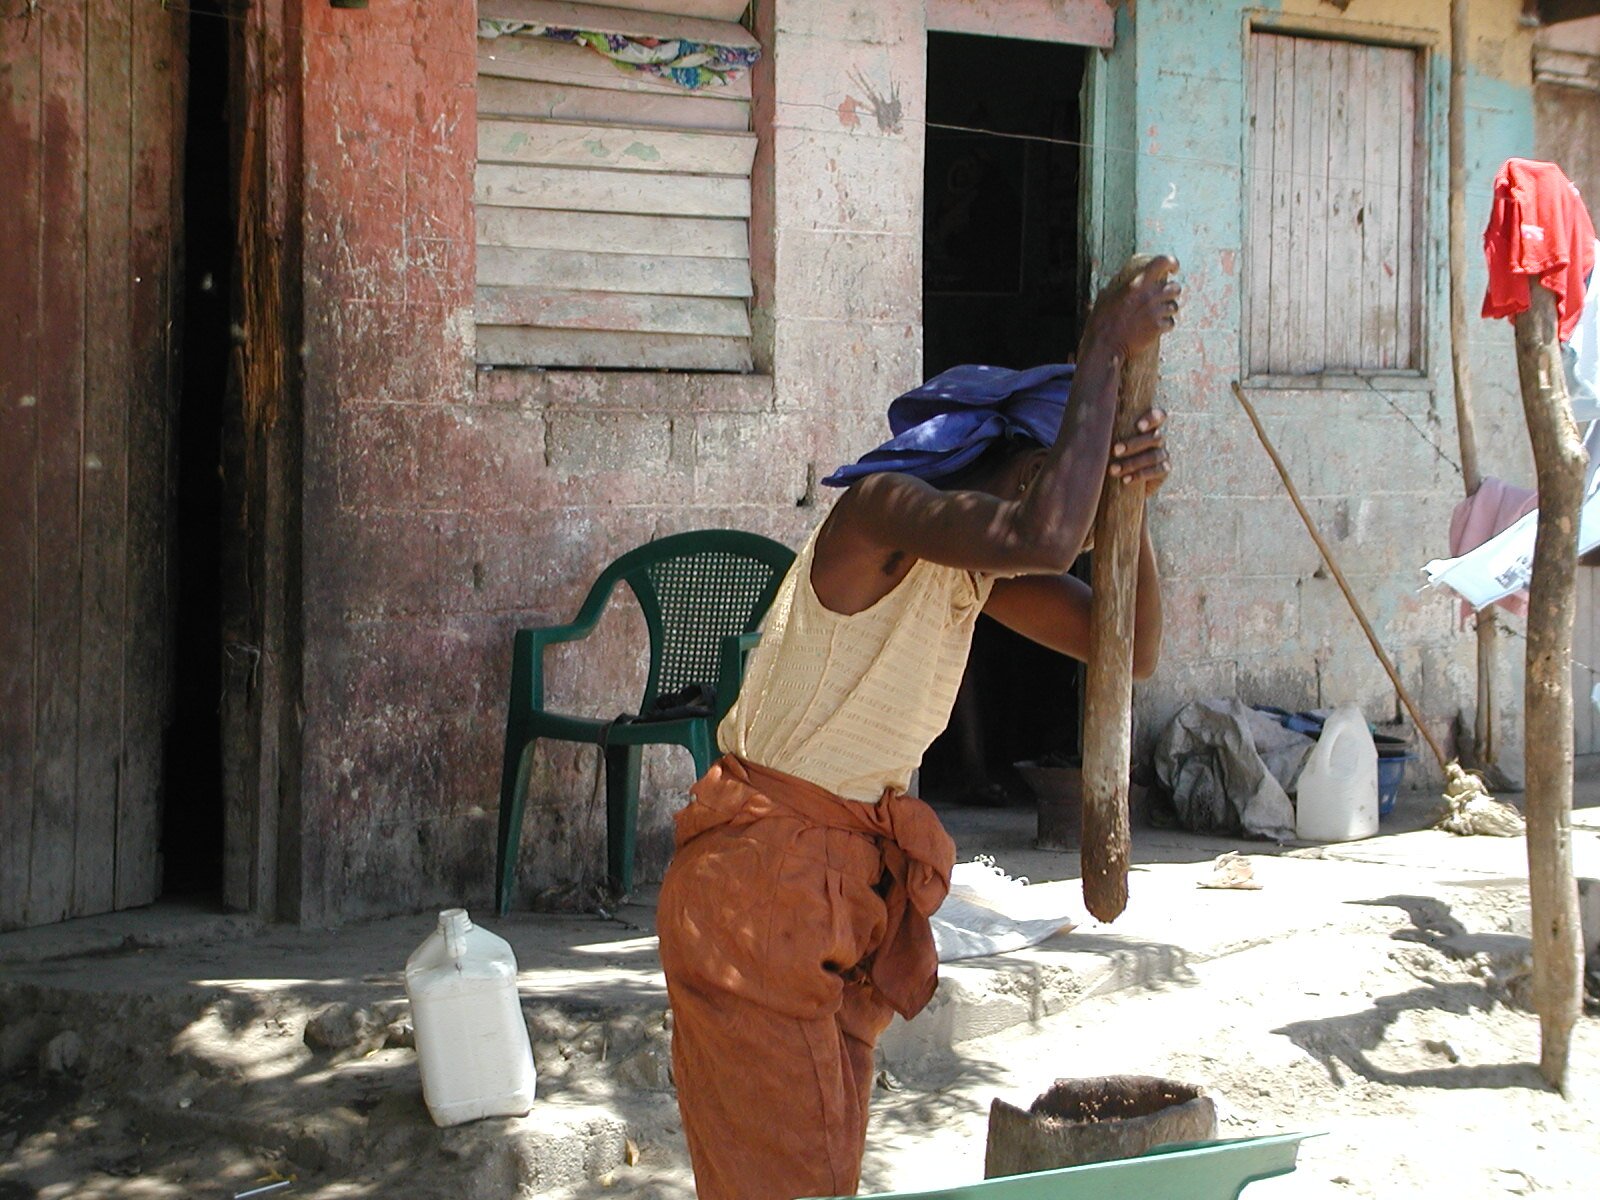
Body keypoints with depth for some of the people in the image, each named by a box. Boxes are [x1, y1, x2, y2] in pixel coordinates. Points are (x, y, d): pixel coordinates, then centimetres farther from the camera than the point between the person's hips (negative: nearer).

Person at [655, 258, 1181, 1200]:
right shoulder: (883, 508, -21)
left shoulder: (975, 566, 8)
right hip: (763, 878, -9)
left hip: (848, 883, 9)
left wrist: (1128, 503, -12)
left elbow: (1128, 648, 5)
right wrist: (1105, 347, -29)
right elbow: (1042, 534, -39)